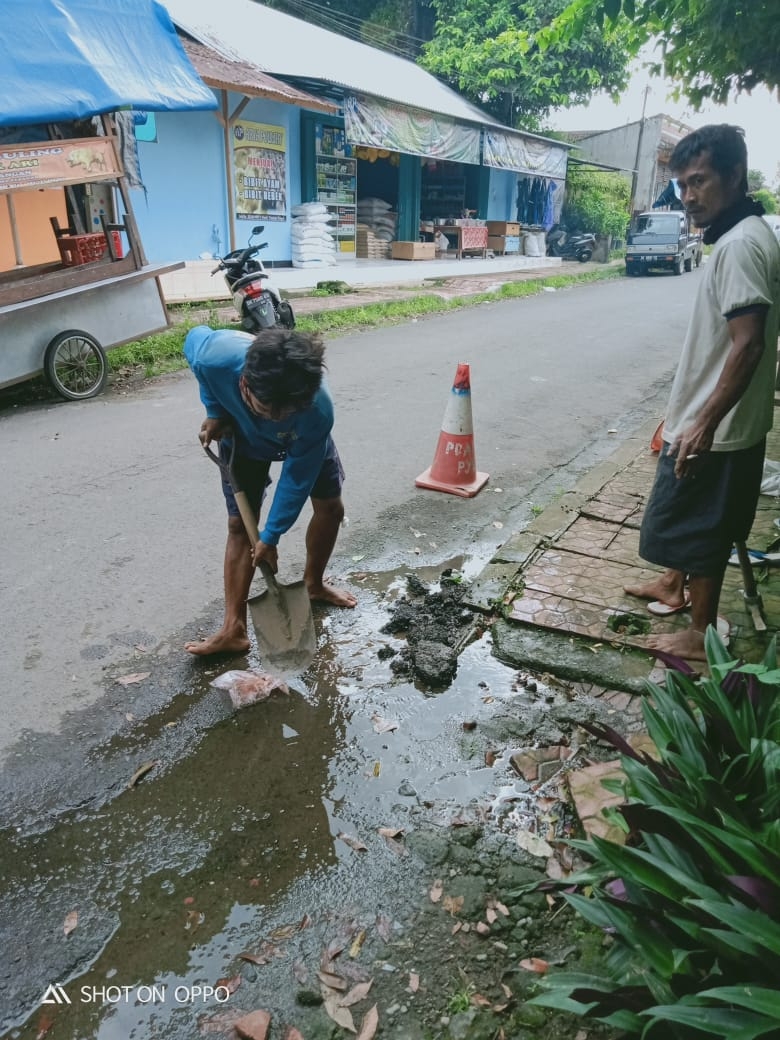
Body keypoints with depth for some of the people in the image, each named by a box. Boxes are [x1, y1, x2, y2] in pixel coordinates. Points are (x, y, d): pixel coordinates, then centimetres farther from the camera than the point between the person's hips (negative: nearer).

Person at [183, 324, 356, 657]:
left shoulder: (318, 411, -44)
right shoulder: (215, 357, -44)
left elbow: (296, 479, -30)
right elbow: (195, 336, -16)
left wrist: (271, 535, -23)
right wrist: (215, 411, -18)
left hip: (304, 441, 0)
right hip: (242, 436, 0)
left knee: (331, 507, 2)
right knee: (240, 524, -4)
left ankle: (313, 583, 30)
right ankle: (234, 629, -2)